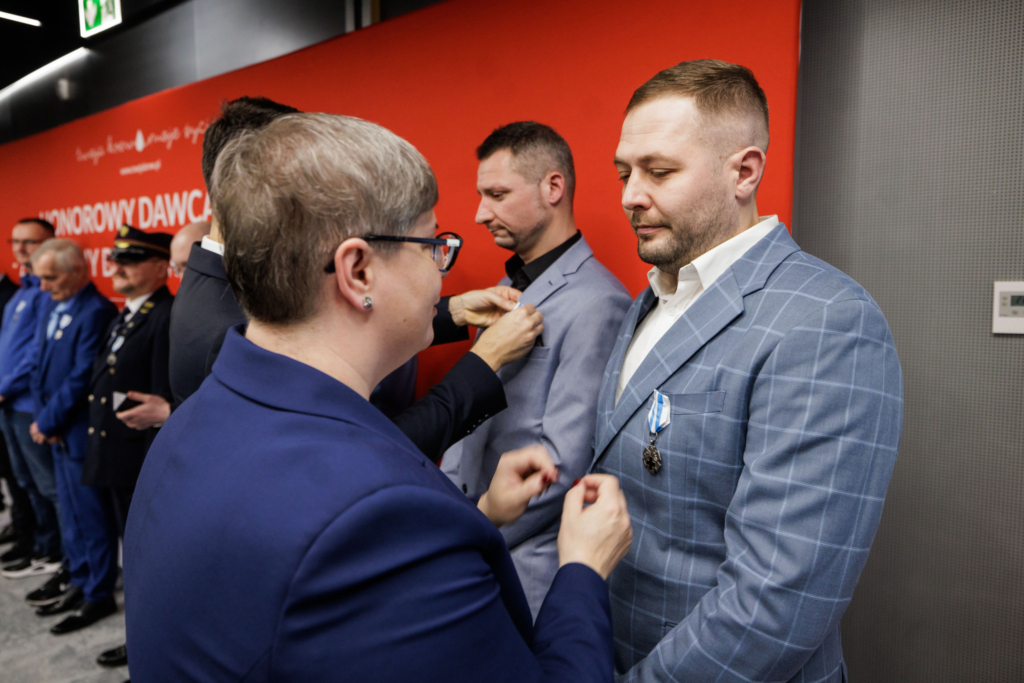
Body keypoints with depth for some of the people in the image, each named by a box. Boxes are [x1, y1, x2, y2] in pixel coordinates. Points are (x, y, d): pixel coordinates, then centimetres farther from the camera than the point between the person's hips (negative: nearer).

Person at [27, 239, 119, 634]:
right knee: (71, 515, 19)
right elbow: (40, 367, 12)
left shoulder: (96, 313, -19)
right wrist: (42, 419, 2)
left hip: (82, 434, -9)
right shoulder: (50, 308, 10)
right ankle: (80, 584, 33)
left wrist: (48, 422, -11)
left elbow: (81, 379, -20)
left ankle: (99, 596, 17)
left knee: (92, 518, 3)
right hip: (57, 433, 9)